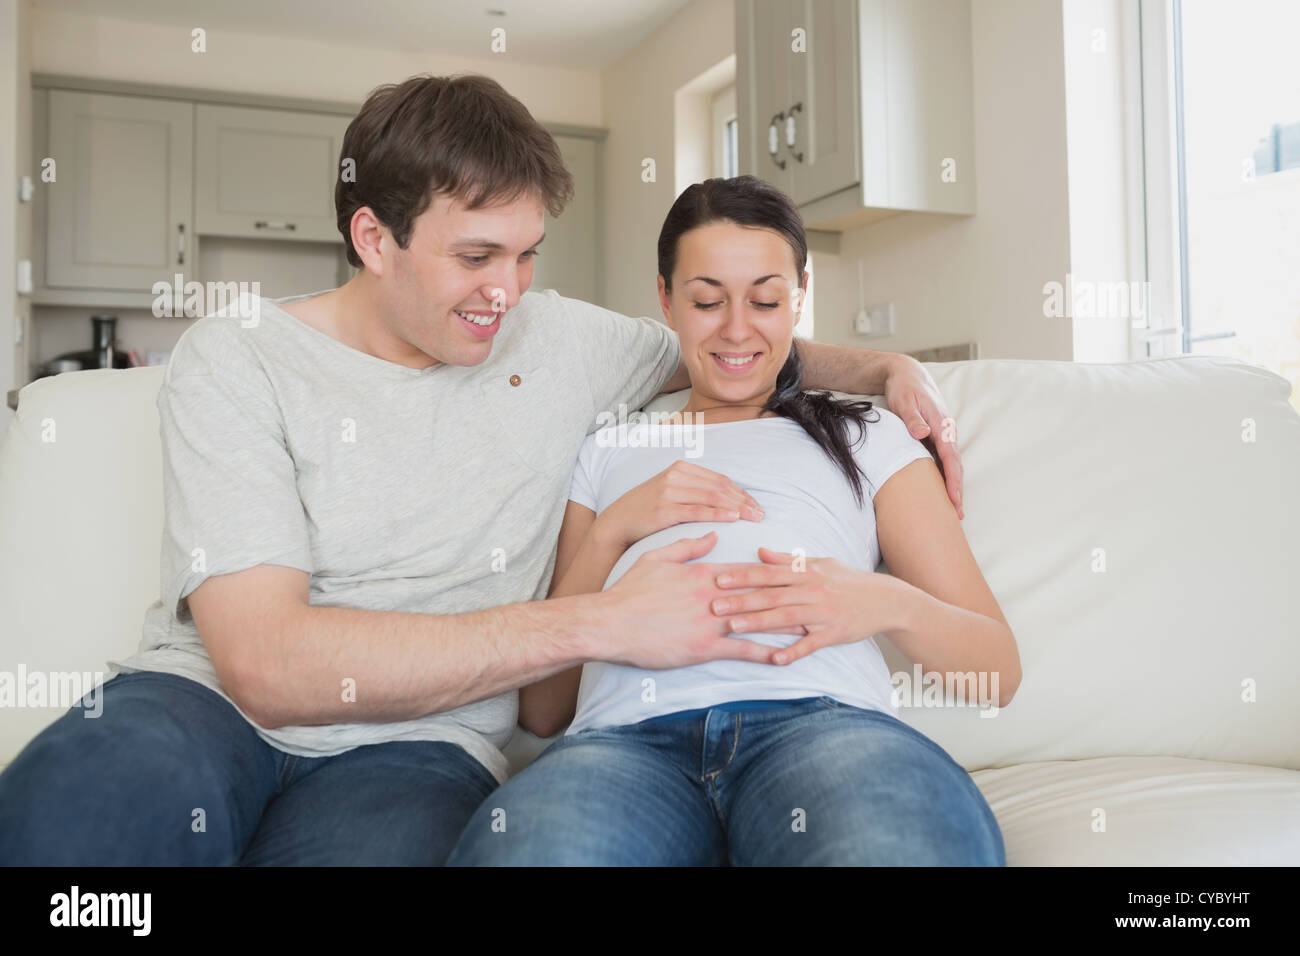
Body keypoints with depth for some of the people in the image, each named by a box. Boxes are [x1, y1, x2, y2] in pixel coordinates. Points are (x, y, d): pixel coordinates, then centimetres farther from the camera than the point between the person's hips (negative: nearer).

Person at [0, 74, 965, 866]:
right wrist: (602, 622, -19)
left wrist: (889, 366, 10)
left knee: (378, 839, -35)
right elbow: (267, 662, -17)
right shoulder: (237, 359, -5)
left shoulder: (554, 338, 9)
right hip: (209, 699, -1)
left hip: (414, 743, 2)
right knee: (84, 811, -38)